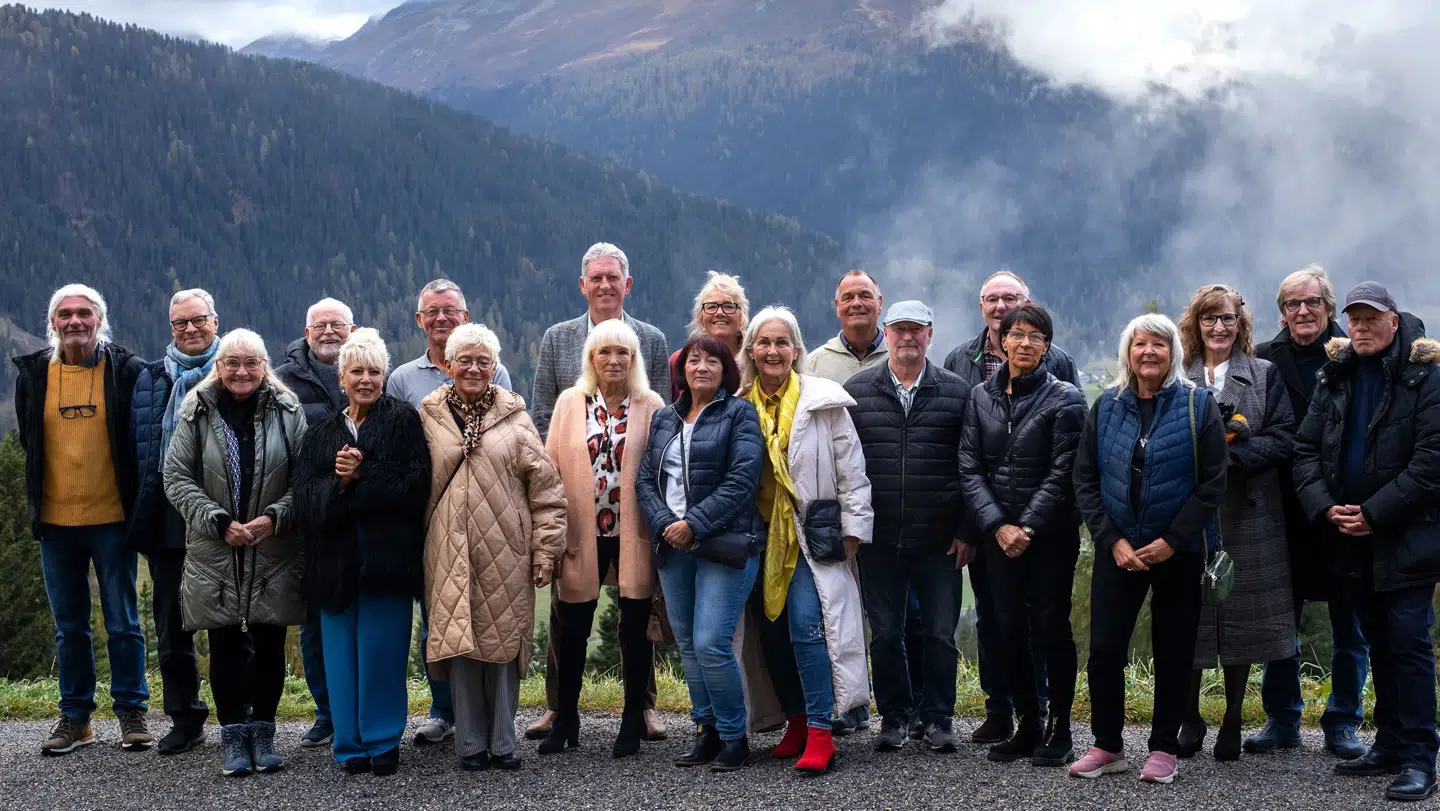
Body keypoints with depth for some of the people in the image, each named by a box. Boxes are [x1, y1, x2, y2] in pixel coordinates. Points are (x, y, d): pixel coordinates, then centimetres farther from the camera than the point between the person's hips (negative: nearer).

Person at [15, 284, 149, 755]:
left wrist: (134, 498, 1)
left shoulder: (128, 371, -4)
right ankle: (75, 717, 20)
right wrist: (39, 497, 14)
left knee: (123, 623, 4)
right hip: (55, 521, 3)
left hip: (112, 518, -3)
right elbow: (29, 441, 17)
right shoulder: (33, 374, 4)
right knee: (69, 627, 11)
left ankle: (132, 714, 15)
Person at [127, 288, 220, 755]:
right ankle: (185, 719, 18)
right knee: (172, 622, 8)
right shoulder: (150, 379, 14)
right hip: (167, 518, 4)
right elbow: (138, 447, 15)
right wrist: (142, 515, 8)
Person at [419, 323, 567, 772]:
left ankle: (502, 743, 15)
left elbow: (546, 488, 4)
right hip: (450, 554, 0)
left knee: (504, 645, 3)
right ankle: (471, 744, 12)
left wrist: (545, 549, -1)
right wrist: (419, 542, 7)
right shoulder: (429, 416, 7)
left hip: (505, 554, 0)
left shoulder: (514, 417, 5)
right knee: (459, 643, 1)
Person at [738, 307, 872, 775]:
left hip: (811, 534, -4)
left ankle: (820, 734, -12)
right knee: (771, 630, 7)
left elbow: (851, 471, -1)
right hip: (762, 534, 4)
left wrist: (853, 528, -5)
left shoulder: (825, 402, -3)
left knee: (805, 624, -16)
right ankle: (796, 721, 21)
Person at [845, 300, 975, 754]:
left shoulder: (956, 393, 4)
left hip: (940, 541, -1)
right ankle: (894, 717, 21)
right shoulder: (856, 392, 6)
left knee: (941, 634, 4)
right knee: (884, 634, 7)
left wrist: (967, 532, -3)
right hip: (878, 540, 1)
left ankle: (937, 717, 19)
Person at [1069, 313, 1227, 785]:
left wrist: (1171, 542, -14)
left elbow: (1211, 484, -8)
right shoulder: (1107, 407, 5)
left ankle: (1164, 749, 17)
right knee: (1104, 649, -1)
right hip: (1117, 548, 2)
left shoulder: (1198, 405, -3)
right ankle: (1108, 746, 12)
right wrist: (1112, 540, -8)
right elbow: (1085, 480, 3)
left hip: (1178, 551, -2)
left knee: (1173, 652, 6)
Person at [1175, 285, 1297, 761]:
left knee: (1241, 619, 4)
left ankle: (1232, 724, 15)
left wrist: (1232, 452, -15)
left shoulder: (1265, 376, 8)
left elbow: (1282, 439, -1)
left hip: (1247, 514, 0)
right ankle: (1189, 720, 14)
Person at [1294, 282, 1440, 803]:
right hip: (1350, 538, 5)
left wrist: (1374, 514, -16)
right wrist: (1325, 507, -8)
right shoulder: (1334, 376, 9)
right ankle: (1389, 745, 22)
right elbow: (1306, 448, 7)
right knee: (1379, 642, 13)